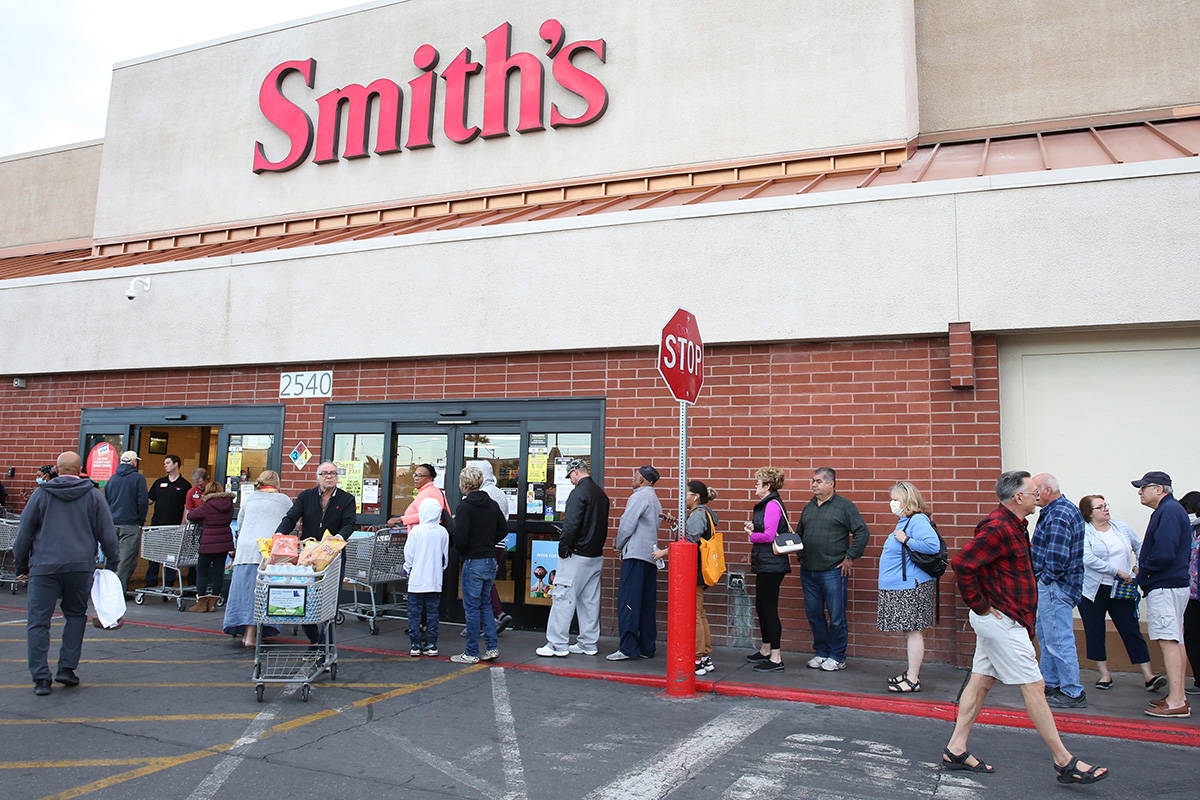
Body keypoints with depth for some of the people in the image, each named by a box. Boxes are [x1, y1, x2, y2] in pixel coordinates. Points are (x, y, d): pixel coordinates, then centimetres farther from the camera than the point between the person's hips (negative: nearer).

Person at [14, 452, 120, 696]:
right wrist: (114, 562, 12)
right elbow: (107, 534, 3)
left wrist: (21, 566, 17)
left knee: (38, 622, 4)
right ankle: (67, 668, 12)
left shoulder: (41, 494, 4)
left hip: (44, 568, -1)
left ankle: (41, 677, 1)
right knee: (75, 615, 16)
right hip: (81, 566, 1)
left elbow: (24, 533, 8)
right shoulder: (93, 495, 4)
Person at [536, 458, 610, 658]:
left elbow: (571, 524, -21)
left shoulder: (579, 492, -14)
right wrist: (597, 545, 18)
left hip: (577, 555, -9)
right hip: (596, 555, 9)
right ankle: (589, 644, 18)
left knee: (563, 597, -3)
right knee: (590, 600, 12)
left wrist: (563, 547, -12)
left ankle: (558, 644, -2)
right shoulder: (601, 493, 14)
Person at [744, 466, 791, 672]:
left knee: (769, 609, -6)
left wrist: (751, 535, -7)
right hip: (765, 564, 11)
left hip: (771, 565, -11)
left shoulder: (773, 505, -16)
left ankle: (776, 659, 0)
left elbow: (769, 535, -23)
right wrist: (753, 528, 5)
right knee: (761, 606, 18)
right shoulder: (766, 504, 16)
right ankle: (765, 650, 31)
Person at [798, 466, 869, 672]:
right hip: (808, 570, 6)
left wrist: (850, 557, -10)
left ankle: (837, 657, 12)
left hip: (833, 570, -6)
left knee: (836, 616, 0)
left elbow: (862, 532, -8)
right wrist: (801, 556, 14)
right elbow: (800, 534, 25)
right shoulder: (808, 507, 15)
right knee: (814, 614, 11)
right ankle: (821, 652, 24)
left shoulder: (845, 506, -3)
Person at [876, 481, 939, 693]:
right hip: (900, 587, 10)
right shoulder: (904, 521, 16)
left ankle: (913, 680, 0)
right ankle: (911, 672, 27)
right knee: (909, 631, 17)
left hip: (912, 588, -10)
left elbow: (933, 545, -29)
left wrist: (906, 541, -21)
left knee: (913, 631, -5)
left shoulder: (917, 521, -15)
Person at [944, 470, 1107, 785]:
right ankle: (1064, 762, 9)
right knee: (1034, 686, -1)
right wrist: (981, 605, -19)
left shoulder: (1012, 526, 13)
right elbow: (963, 564, -28)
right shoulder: (999, 529, -20)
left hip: (999, 620, 10)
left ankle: (956, 750, 17)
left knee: (980, 681, 11)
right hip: (1001, 621, -10)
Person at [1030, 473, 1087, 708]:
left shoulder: (1058, 516, -21)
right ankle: (1050, 684, 30)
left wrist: (1045, 578, -14)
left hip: (1055, 586, -11)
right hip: (1051, 586, 11)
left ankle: (1073, 693, 4)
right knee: (1045, 635, 20)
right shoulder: (1066, 508, 14)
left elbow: (1057, 557, -27)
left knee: (1059, 640, -4)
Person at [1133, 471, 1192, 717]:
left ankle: (1176, 702, -10)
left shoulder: (1169, 511, -14)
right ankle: (1178, 696, 22)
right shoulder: (1169, 509, 18)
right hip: (1173, 584, 11)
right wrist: (1144, 572, 12)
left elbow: (1164, 554, -24)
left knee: (1168, 641, -10)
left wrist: (1143, 572, -9)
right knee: (1174, 641, 14)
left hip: (1164, 586, -11)